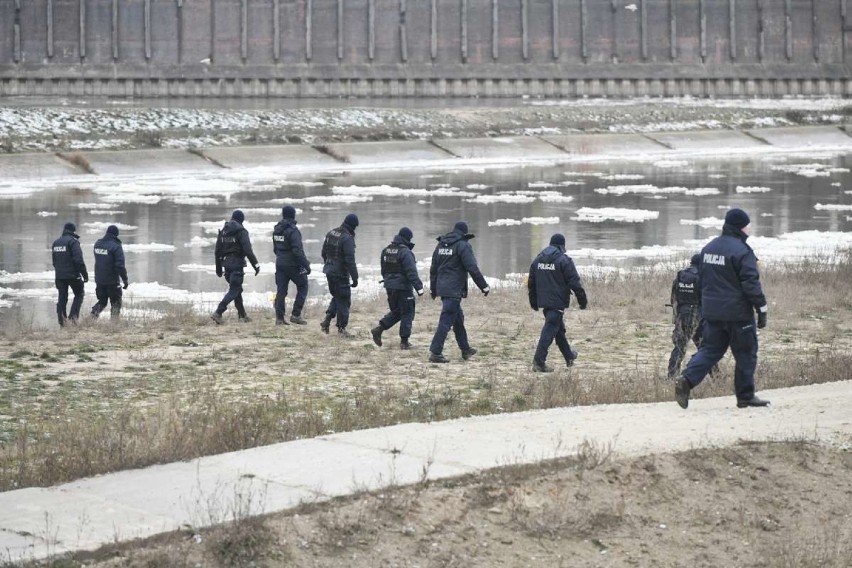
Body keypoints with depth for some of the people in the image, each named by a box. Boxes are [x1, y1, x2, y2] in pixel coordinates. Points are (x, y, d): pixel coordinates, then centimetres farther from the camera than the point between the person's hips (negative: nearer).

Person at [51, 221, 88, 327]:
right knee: (79, 294, 7)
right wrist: (85, 274, -13)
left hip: (59, 275, 6)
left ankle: (61, 317, 7)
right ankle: (73, 315, -7)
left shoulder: (56, 243, 13)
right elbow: (79, 260, -18)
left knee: (62, 297, 10)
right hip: (73, 275, -6)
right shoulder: (73, 242, -12)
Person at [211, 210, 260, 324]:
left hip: (226, 263, 7)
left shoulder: (223, 231, 12)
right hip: (237, 264, -7)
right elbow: (248, 250, -16)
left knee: (237, 289, 19)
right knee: (234, 290, -5)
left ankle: (242, 315, 24)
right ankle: (218, 313, -17)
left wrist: (218, 268, 21)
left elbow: (218, 250, 14)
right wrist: (256, 265, -12)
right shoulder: (241, 231, -9)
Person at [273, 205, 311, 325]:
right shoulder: (292, 230, -18)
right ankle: (296, 314, 2)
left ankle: (279, 317, 3)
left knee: (281, 290, 8)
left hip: (280, 264, 7)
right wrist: (306, 265, -17)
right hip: (293, 265, -7)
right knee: (302, 287, 9)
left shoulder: (276, 229, 7)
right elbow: (298, 251, -22)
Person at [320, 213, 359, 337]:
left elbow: (324, 253, 15)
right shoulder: (347, 238, -20)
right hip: (341, 274, -8)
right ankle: (341, 328, 6)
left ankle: (327, 319, 8)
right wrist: (355, 278, -18)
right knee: (343, 300, 3)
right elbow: (350, 260, -22)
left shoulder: (331, 233, 5)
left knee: (337, 296, 23)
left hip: (329, 271, 8)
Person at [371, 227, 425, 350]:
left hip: (390, 287, 7)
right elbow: (411, 272, -23)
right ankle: (404, 341, 5)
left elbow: (383, 270, 18)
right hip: (403, 287, -7)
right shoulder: (405, 252, -17)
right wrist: (419, 287, -22)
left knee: (396, 311, 21)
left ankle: (379, 328, 4)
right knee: (407, 313, 4)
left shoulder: (386, 250, 7)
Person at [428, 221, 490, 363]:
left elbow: (433, 268, 17)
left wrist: (433, 288, 25)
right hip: (455, 290, -8)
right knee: (446, 320, -8)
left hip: (442, 287, 8)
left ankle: (465, 349, 30)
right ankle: (435, 352, -12)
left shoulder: (441, 244, 12)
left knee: (458, 318, 20)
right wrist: (484, 286, -8)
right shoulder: (463, 245, -11)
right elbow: (472, 268, -15)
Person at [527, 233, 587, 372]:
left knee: (559, 329, 21)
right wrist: (582, 300, -5)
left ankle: (569, 356, 35)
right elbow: (575, 282, -12)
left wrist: (533, 302, 26)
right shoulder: (564, 260, -11)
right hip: (557, 302, -7)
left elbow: (531, 283, 17)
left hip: (544, 302, 7)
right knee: (550, 330, -8)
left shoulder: (538, 259, 11)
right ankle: (539, 361, -15)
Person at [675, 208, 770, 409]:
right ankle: (745, 396, 12)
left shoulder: (708, 248, 10)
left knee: (710, 349, 10)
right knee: (746, 354, 6)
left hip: (712, 312, 7)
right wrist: (762, 309, -10)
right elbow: (751, 283, -17)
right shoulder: (742, 251, -15)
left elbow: (701, 278, 18)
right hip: (737, 313, -7)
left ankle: (686, 380, -10)